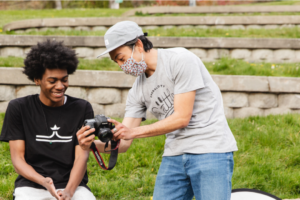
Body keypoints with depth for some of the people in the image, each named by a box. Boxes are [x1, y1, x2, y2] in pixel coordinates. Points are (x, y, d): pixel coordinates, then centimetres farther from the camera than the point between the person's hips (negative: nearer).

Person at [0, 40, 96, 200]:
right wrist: (44, 182, -19)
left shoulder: (82, 109, 6)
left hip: (72, 185, 1)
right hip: (31, 185, 0)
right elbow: (17, 159, 0)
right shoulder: (18, 108, 4)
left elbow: (81, 157, -3)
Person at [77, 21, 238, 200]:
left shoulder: (181, 60, -11)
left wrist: (134, 131, -18)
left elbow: (182, 118, -15)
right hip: (174, 155, 7)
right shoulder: (138, 91, 8)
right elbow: (123, 141, 7)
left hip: (211, 151, -6)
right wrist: (92, 143, -14)